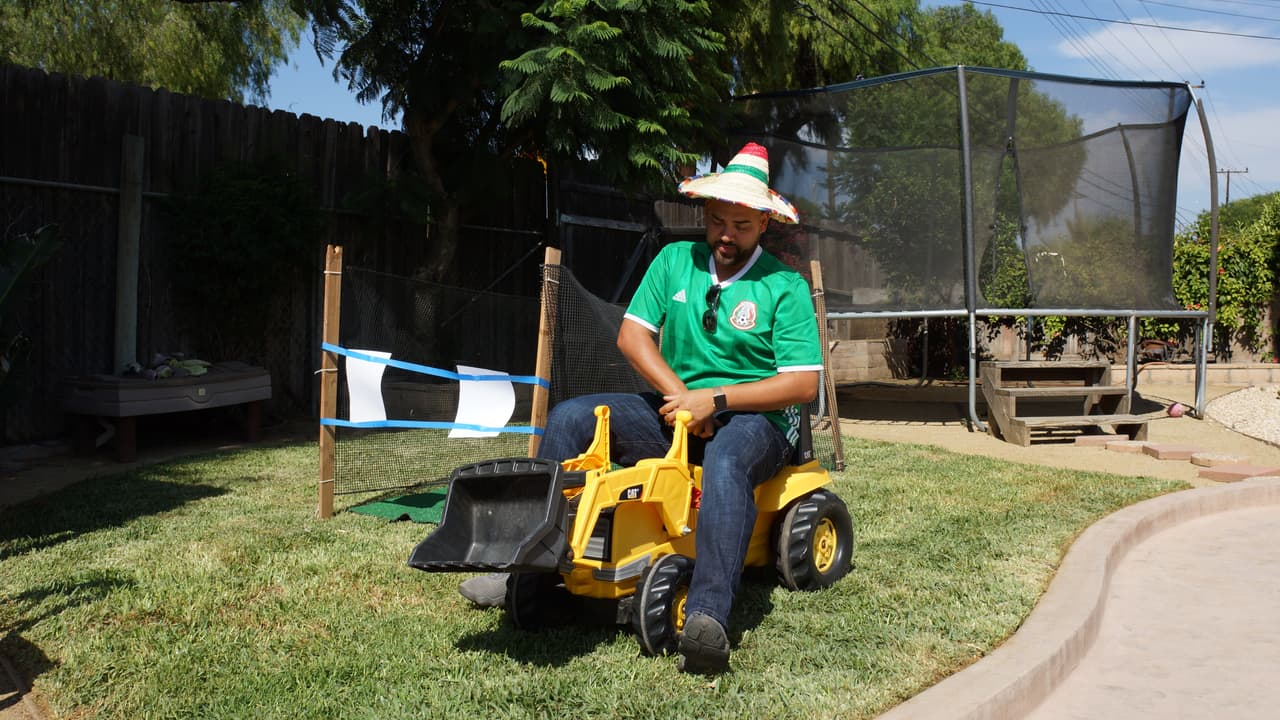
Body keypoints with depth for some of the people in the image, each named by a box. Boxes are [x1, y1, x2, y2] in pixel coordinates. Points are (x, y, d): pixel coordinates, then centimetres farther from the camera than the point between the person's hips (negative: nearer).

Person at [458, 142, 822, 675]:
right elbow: (632, 334, 2)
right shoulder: (675, 260, 9)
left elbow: (804, 384, -12)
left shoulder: (785, 287, -5)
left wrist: (715, 399, -21)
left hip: (754, 418, -5)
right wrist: (680, 396, -14)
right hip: (675, 409, 5)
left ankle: (708, 620, -53)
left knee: (724, 460, -41)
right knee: (571, 418, -13)